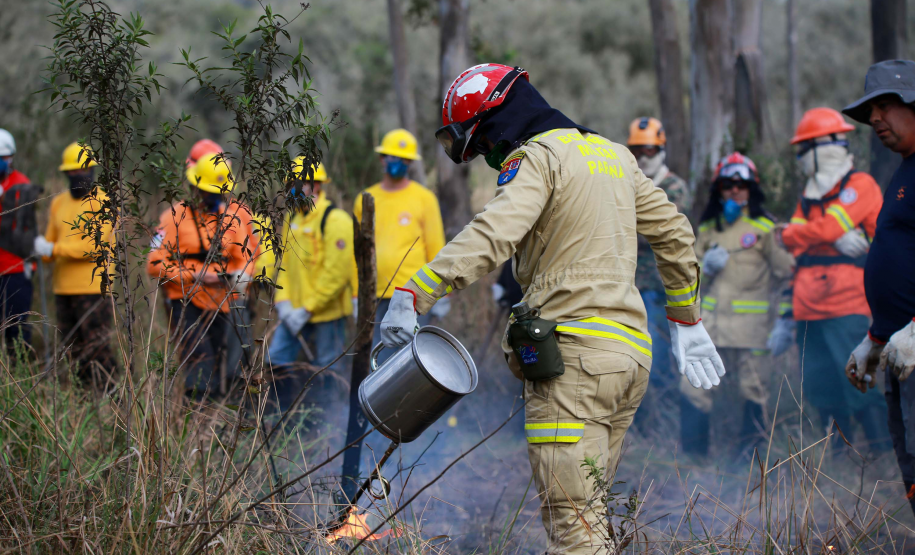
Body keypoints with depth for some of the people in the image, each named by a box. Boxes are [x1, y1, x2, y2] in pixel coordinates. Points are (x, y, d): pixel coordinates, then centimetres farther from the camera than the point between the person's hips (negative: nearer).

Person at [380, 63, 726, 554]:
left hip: (572, 353, -9)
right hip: (631, 351, 9)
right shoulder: (612, 155, 21)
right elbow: (674, 234, 27)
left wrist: (414, 294, -27)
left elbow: (491, 235, -23)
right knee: (585, 511, 13)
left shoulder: (537, 156, -6)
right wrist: (685, 322, 35)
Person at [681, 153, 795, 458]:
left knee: (753, 390, 2)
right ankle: (693, 453, 8)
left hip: (750, 321, -4)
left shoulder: (764, 227, 2)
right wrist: (705, 266, 0)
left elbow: (785, 273, 2)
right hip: (710, 320, 4)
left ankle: (748, 453, 15)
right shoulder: (708, 229, 16)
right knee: (692, 387, -2)